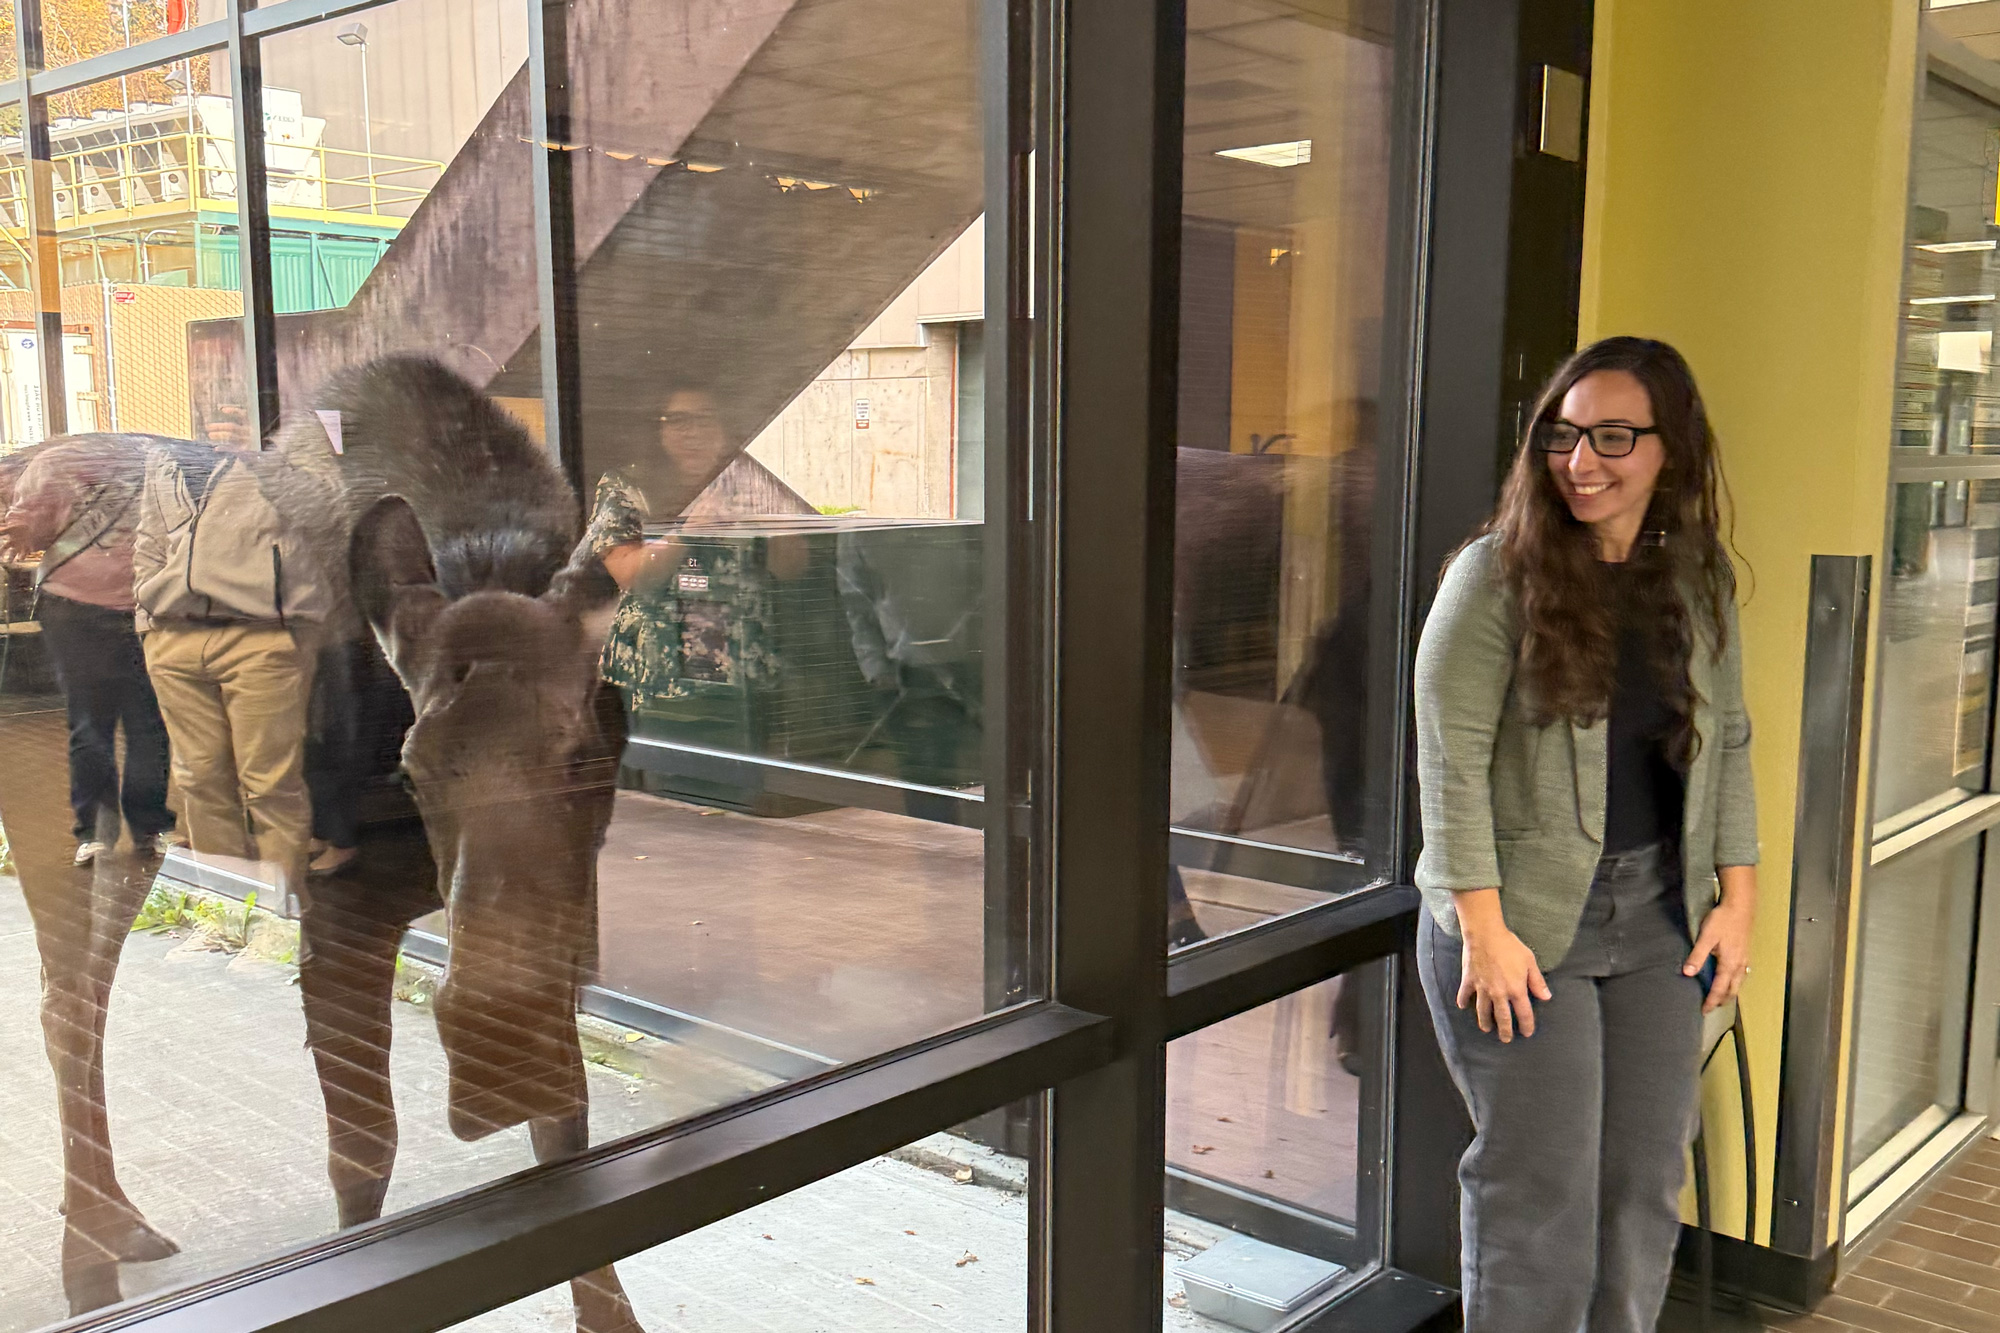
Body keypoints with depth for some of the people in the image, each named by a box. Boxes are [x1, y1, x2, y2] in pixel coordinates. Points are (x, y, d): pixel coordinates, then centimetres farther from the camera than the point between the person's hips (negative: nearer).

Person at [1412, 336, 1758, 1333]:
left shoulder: (1699, 580, 7)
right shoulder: (1498, 574, -10)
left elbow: (1727, 743, 14)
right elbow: (1451, 757, -13)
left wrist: (1736, 898, 7)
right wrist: (1484, 929, -17)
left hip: (1660, 918, 5)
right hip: (1521, 917, -5)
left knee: (1646, 1183, 12)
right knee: (1541, 1190, 0)